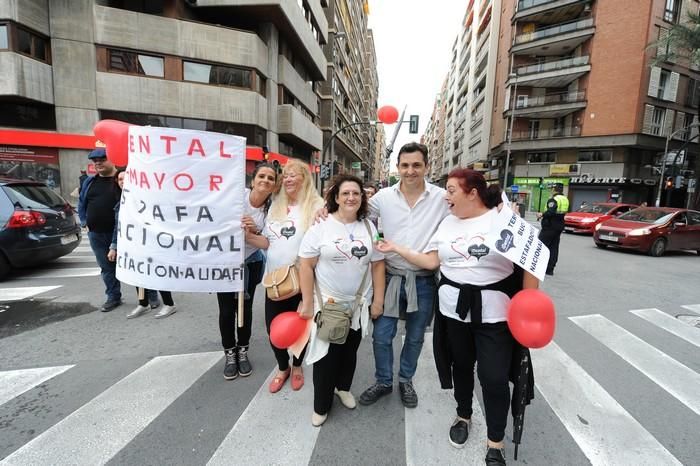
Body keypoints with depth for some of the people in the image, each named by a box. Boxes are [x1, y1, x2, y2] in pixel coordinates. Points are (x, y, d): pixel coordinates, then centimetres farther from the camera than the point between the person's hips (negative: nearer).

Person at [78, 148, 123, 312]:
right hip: (96, 234, 6)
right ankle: (113, 297, 25)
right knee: (107, 267, 13)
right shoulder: (90, 181, 12)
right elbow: (82, 203, 21)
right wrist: (84, 222, 11)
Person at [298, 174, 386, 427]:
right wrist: (307, 303, -12)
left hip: (358, 304, 4)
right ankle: (321, 406, 27)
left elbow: (377, 265, 4)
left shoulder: (369, 228, 1)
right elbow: (306, 266, -11)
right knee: (326, 354, 6)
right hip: (326, 302, -3)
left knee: (350, 350, 19)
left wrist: (378, 300, 2)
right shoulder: (320, 226, -11)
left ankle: (343, 387, 45)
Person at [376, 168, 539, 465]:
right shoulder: (448, 223, 5)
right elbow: (430, 262, 3)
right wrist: (396, 248, -1)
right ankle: (463, 416, 46)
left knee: (494, 378, 4)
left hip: (494, 313, -4)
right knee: (461, 366, 20)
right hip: (453, 309, 4)